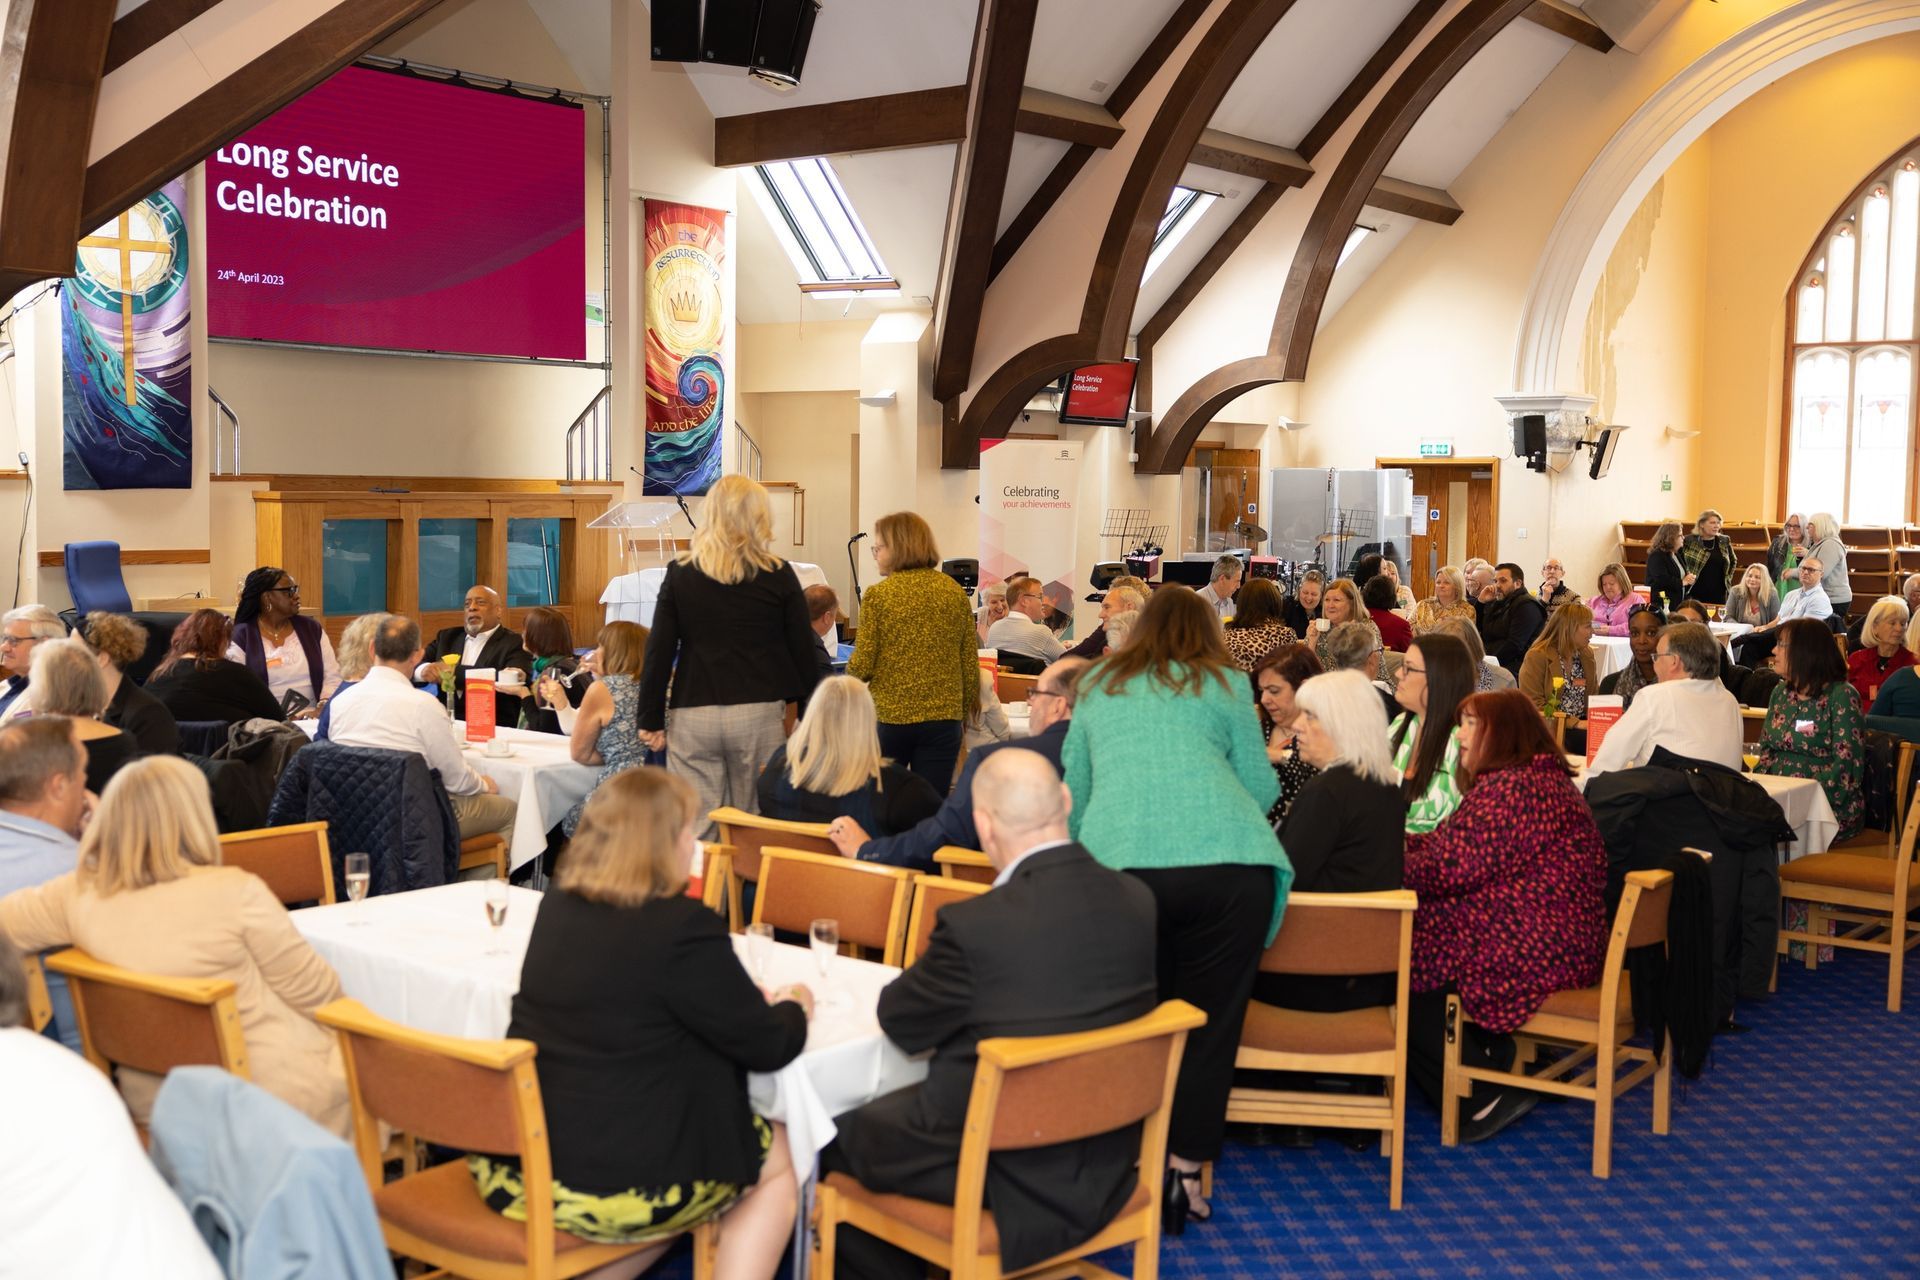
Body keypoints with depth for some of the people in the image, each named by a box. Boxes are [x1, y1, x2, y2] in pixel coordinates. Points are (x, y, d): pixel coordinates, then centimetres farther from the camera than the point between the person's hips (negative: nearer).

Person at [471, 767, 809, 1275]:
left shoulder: (558, 905, 3)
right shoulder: (684, 928, -18)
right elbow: (770, 1047, -8)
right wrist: (793, 1008, 12)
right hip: (617, 1190, -7)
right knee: (777, 1159, 18)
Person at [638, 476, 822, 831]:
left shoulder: (680, 573, 2)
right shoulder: (779, 575, -1)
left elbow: (658, 651, 2)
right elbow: (803, 650, 2)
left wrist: (651, 720, 7)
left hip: (693, 716, 1)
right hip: (759, 713, -1)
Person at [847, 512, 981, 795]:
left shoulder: (878, 595, -8)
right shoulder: (954, 592, 3)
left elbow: (862, 666, -9)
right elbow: (970, 662, 6)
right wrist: (966, 712, 17)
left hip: (889, 717, -2)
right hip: (943, 718, 3)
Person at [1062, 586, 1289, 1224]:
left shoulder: (1098, 687, 25)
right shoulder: (1222, 685, 17)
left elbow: (1073, 792, 29)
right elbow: (1261, 788, 19)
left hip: (1119, 860, 2)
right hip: (1226, 858, -1)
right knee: (1208, 1021, 7)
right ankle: (1185, 1168, 7)